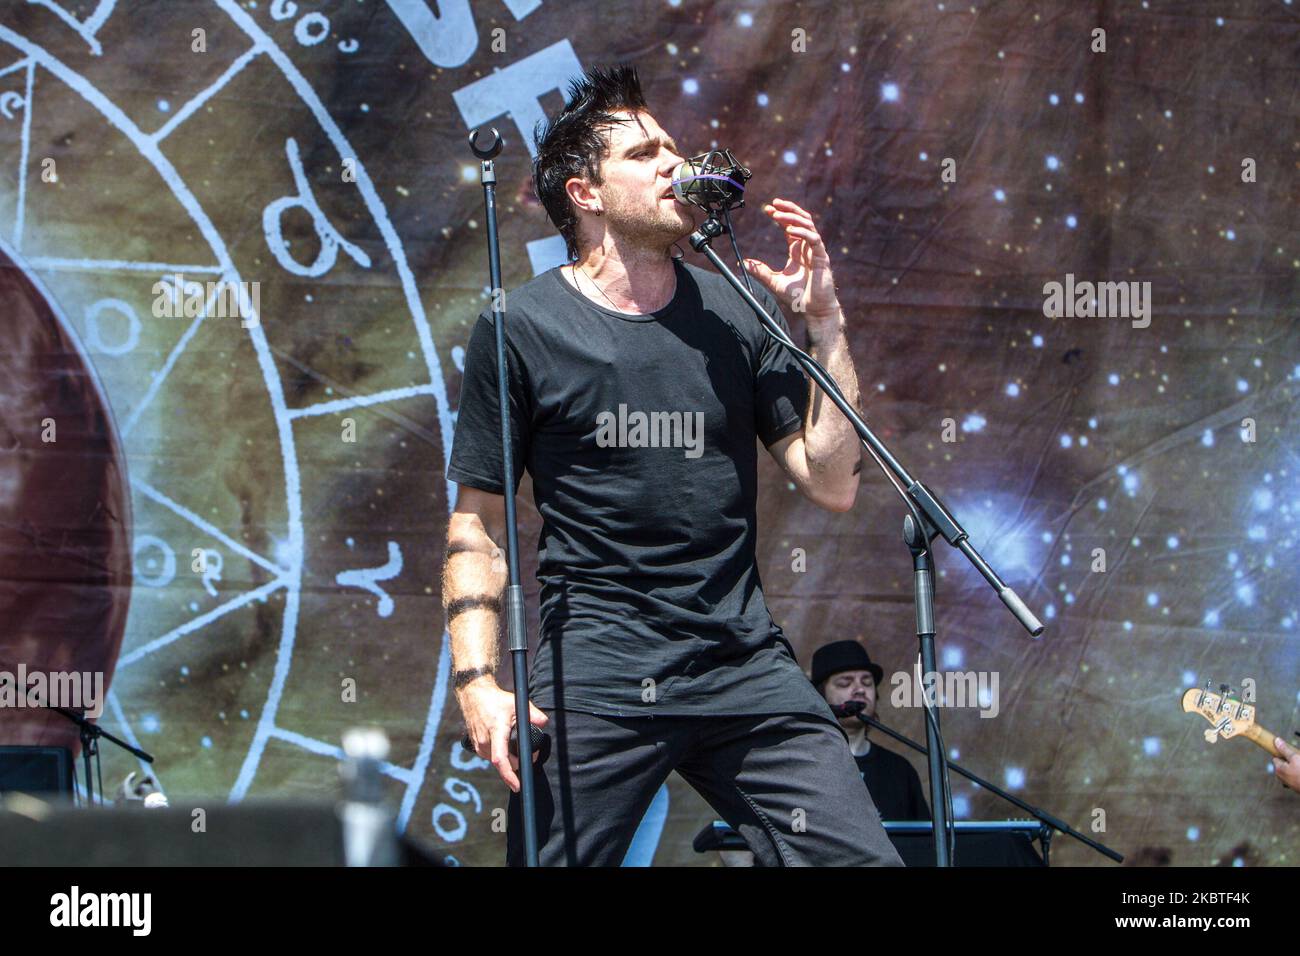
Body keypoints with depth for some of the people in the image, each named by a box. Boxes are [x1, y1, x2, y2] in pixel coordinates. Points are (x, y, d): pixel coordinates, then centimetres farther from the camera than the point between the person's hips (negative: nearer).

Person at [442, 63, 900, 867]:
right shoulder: (521, 330, 1)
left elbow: (833, 486, 6)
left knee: (862, 859, -8)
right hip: (593, 679, -3)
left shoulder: (737, 315, 10)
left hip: (747, 671, 3)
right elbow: (478, 528, 2)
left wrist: (825, 322, 0)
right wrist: (478, 681, -9)